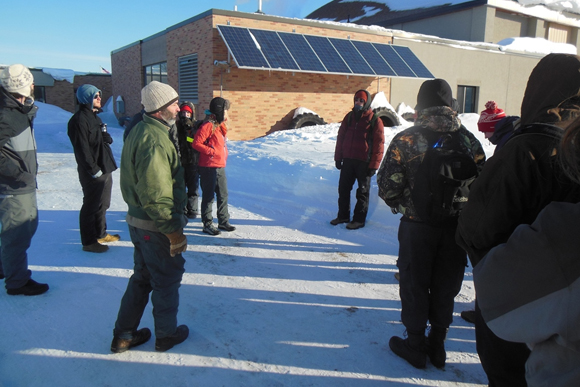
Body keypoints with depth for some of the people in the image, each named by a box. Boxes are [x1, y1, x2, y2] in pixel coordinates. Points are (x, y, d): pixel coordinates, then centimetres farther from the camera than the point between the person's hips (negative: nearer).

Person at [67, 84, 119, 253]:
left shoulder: (94, 117, 15)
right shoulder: (79, 120, -16)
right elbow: (81, 149, -21)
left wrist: (107, 137, 4)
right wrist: (94, 169, -21)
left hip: (104, 169, 10)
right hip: (92, 173, -10)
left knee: (102, 204, 19)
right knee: (92, 206, -1)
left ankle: (100, 234, 34)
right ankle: (89, 242, 10)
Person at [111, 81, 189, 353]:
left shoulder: (139, 131, 10)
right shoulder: (155, 140, -24)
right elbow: (155, 196, -28)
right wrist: (174, 231, -21)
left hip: (137, 221, 10)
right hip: (156, 226, -10)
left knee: (143, 277, 22)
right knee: (167, 279, 10)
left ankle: (124, 335, 33)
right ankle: (166, 334, 29)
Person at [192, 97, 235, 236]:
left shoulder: (221, 125, 15)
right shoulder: (208, 125, -13)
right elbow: (196, 143, -19)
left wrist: (224, 156, 13)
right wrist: (212, 151, -17)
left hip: (220, 167, 9)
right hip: (209, 168, -9)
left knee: (223, 195, 13)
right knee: (208, 196, 0)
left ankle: (223, 221, 24)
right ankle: (207, 224, 10)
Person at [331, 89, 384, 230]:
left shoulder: (375, 121, -6)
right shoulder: (349, 117, 8)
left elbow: (379, 144, -7)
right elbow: (340, 137, 12)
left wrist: (374, 165, -11)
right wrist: (338, 158, 7)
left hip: (364, 162, -5)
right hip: (348, 160, 5)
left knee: (362, 192, 5)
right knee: (343, 188, 10)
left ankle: (359, 219, 14)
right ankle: (343, 215, 23)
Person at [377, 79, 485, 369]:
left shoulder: (406, 139, -12)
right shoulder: (468, 140, -3)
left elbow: (387, 187, -13)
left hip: (417, 226, -3)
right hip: (457, 227, 3)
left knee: (414, 285, 13)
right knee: (445, 286, 17)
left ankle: (415, 345, 26)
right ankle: (438, 345, 31)